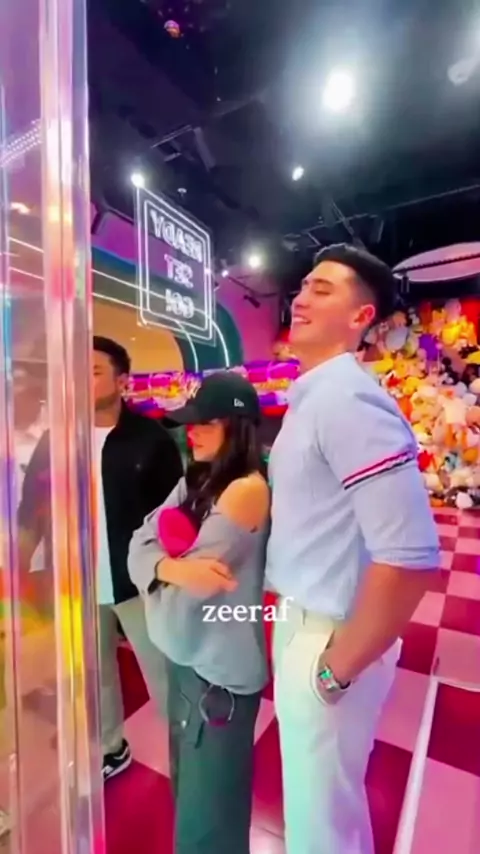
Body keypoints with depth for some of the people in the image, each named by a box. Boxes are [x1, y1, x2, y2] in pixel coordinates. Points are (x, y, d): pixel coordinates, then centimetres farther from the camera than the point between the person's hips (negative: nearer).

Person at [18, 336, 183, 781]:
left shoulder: (151, 439, -11)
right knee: (93, 672, 22)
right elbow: (32, 506, 4)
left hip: (137, 578, -4)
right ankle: (110, 749, 47)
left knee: (161, 671, 11)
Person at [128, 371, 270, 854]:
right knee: (188, 785, 30)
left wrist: (159, 570, -7)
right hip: (182, 656, 7)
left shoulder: (247, 490, -24)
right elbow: (139, 544, -5)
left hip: (219, 669, -7)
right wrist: (172, 567, -24)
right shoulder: (195, 481, 3)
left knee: (207, 812, 17)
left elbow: (190, 594, -26)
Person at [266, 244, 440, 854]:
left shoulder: (348, 397, -23)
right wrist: (295, 625, 14)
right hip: (304, 620, 8)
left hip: (330, 636, -8)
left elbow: (411, 558, -29)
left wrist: (337, 668, -17)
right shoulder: (311, 395, 7)